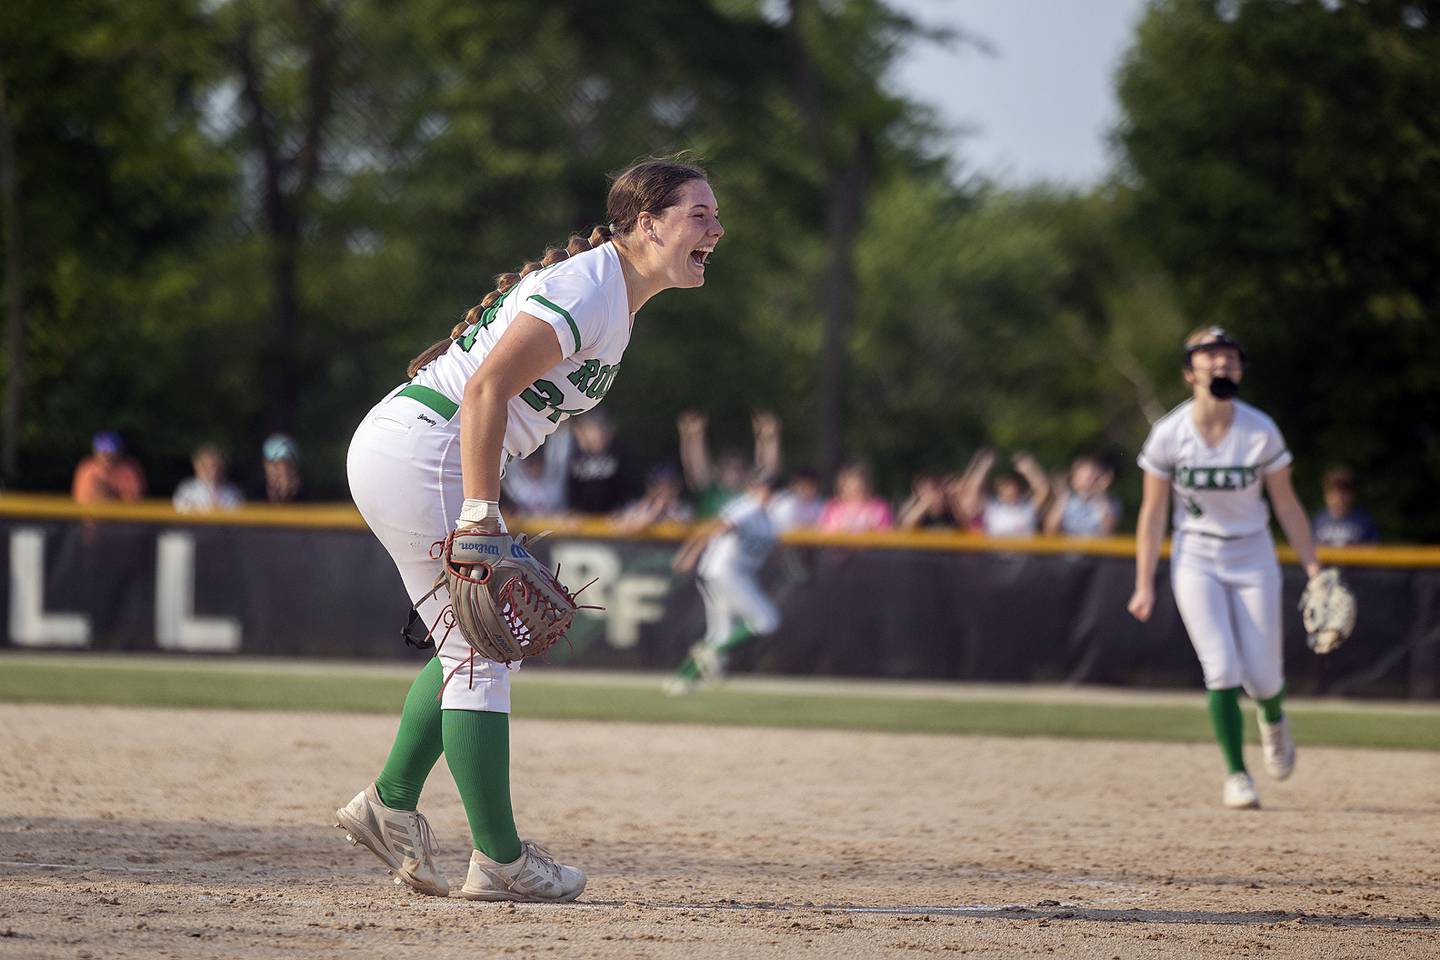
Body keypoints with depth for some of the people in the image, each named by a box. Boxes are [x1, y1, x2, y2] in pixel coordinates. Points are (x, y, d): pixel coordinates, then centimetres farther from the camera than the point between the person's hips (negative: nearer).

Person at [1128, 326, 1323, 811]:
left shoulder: (1261, 432, -10)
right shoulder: (1168, 434, -10)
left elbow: (1287, 506, -2)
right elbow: (1153, 512, -3)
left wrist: (1314, 572, -4)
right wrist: (1145, 585, -4)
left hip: (1253, 558, 1)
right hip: (1196, 559, -1)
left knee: (1262, 678, -1)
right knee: (1222, 669, -14)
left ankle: (1273, 720, 37)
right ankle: (1236, 775, 0)